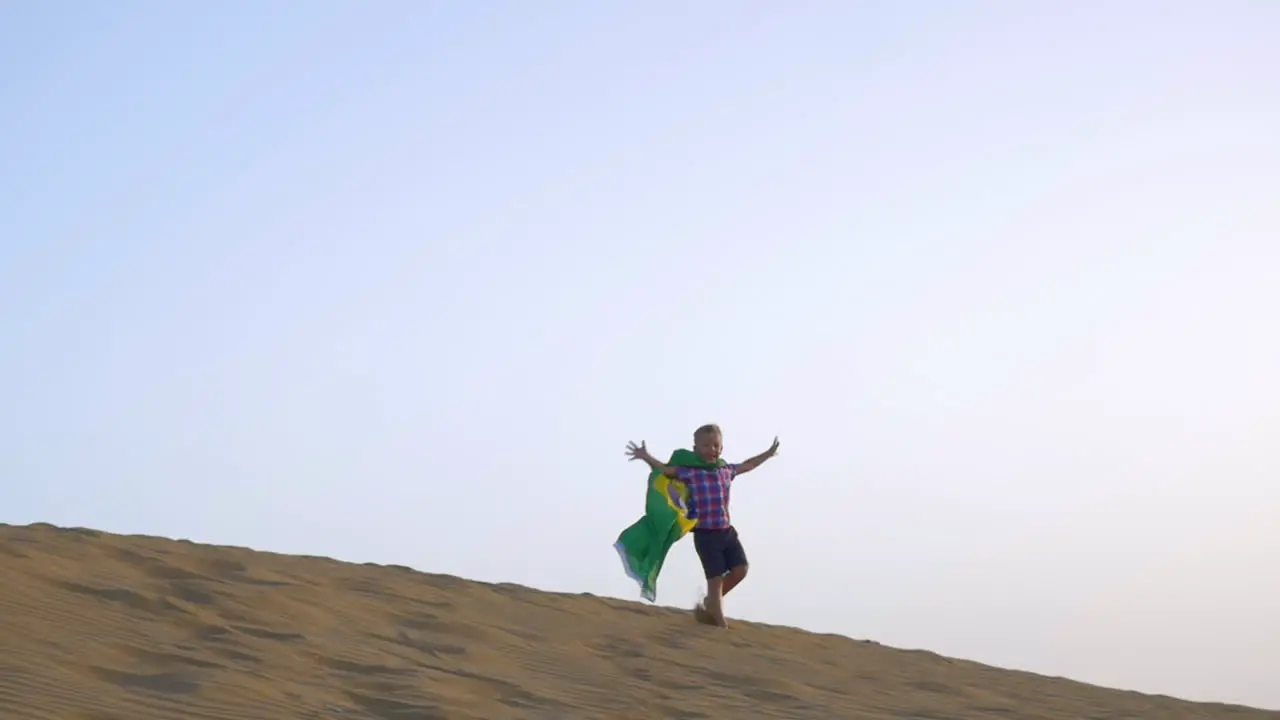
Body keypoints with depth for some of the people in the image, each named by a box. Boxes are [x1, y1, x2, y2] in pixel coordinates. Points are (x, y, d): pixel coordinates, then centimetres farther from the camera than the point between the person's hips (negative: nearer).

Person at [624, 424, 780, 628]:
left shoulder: (726, 470, 8)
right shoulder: (690, 472, -9)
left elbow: (747, 465, 26)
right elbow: (665, 469, -17)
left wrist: (768, 454, 36)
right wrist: (646, 458, -33)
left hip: (727, 531, 6)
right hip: (705, 534, -6)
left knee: (740, 569, 1)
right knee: (716, 578, -3)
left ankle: (709, 604, 21)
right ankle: (721, 623, 6)